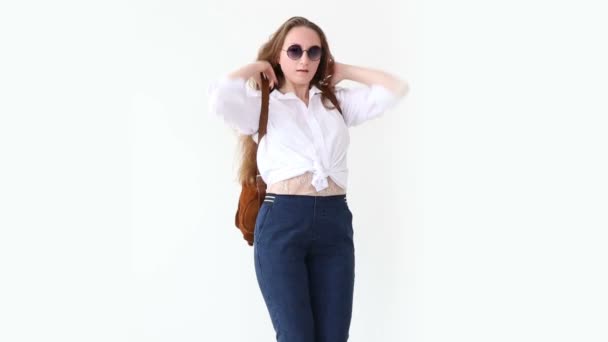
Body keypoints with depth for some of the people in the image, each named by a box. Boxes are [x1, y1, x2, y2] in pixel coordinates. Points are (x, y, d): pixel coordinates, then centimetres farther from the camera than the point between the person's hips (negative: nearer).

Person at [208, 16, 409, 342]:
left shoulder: (337, 102, 18)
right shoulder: (263, 105, 7)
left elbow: (396, 89, 10)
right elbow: (220, 96, -14)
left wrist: (343, 71, 15)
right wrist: (255, 68, 4)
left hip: (334, 222, 3)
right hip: (281, 223, -3)